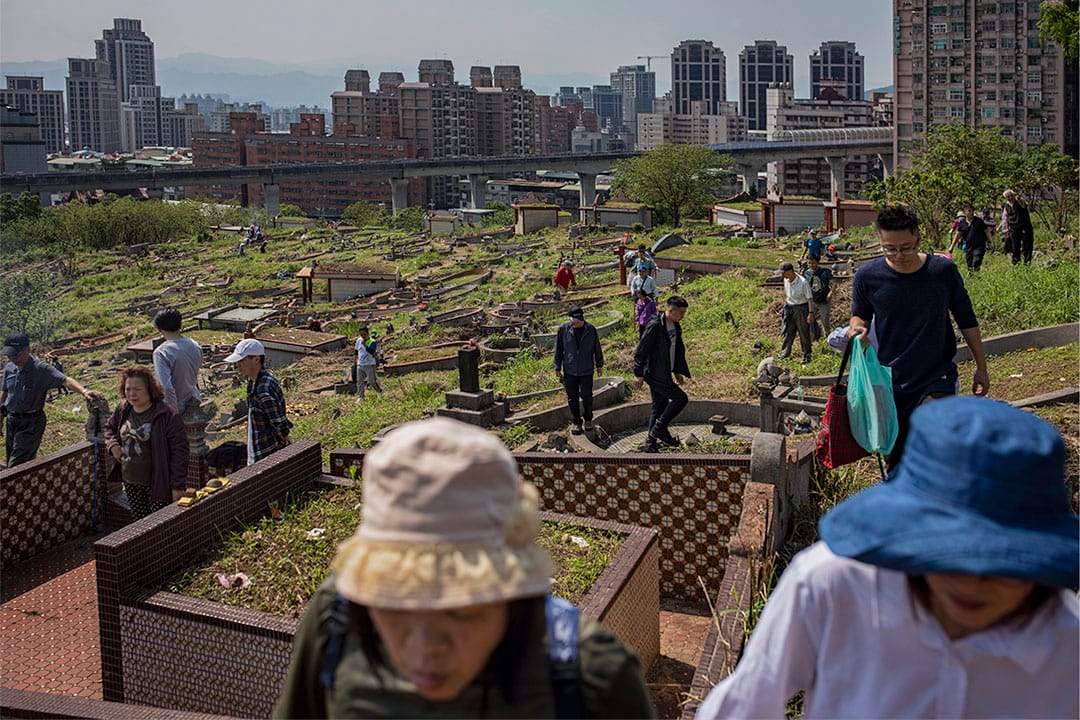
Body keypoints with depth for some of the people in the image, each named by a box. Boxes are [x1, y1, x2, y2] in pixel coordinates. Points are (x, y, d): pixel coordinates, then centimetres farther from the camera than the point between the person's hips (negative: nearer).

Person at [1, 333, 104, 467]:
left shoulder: (41, 369, -17)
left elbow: (65, 380, -31)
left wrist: (83, 391, -49)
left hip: (31, 422, -7)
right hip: (11, 420, 7)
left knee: (16, 467, -13)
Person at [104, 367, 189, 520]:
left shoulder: (167, 415, -18)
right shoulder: (122, 409, 3)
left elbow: (179, 450, -17)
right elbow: (109, 427, 25)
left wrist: (178, 486, -18)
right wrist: (112, 444, 1)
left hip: (157, 483, -6)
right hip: (131, 482, 6)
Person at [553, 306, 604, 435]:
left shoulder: (590, 330, -8)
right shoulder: (563, 329, -8)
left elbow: (597, 348, 6)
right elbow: (558, 349, 1)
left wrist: (599, 365, 15)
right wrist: (558, 367, 3)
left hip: (586, 370, 0)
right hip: (569, 371, 0)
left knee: (587, 396, 5)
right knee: (572, 398, 7)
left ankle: (588, 420, 27)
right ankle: (576, 423, 19)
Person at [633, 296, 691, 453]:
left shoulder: (675, 326, 9)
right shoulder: (654, 326, -20)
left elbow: (678, 350, 22)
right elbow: (641, 350, -18)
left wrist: (678, 371, 23)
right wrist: (638, 374, -17)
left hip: (664, 374, 9)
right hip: (655, 374, -9)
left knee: (659, 407, 12)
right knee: (680, 398, -9)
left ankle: (651, 443, 19)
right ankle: (660, 428, 0)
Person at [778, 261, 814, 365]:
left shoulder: (803, 282, -20)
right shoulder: (786, 280, 0)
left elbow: (810, 298, -17)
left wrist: (811, 313, -21)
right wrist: (785, 305, 20)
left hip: (801, 309, -6)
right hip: (789, 309, 6)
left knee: (804, 335, 5)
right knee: (788, 333, 6)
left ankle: (807, 357, 18)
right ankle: (783, 356, 11)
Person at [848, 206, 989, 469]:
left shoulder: (943, 270, -7)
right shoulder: (867, 276, -7)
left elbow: (966, 320, 6)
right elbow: (859, 314, 11)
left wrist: (981, 367, 11)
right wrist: (858, 326, -13)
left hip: (937, 379, -2)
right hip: (890, 382, 2)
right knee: (896, 458, 12)